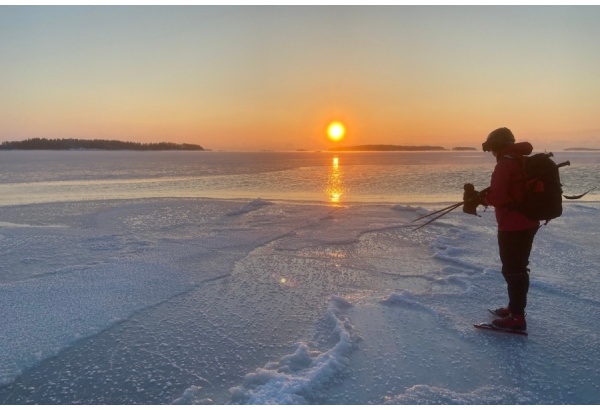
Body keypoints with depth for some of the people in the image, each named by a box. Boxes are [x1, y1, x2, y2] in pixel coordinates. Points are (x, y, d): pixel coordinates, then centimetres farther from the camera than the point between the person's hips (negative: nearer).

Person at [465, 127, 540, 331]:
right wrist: (484, 195, 15)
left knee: (512, 270, -2)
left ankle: (517, 317, 4)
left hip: (513, 227, -10)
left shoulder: (505, 164, -18)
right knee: (518, 267, 19)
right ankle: (515, 307, 31)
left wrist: (478, 198, -6)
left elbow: (497, 197, -23)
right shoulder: (524, 161, 12)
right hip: (528, 223, 10)